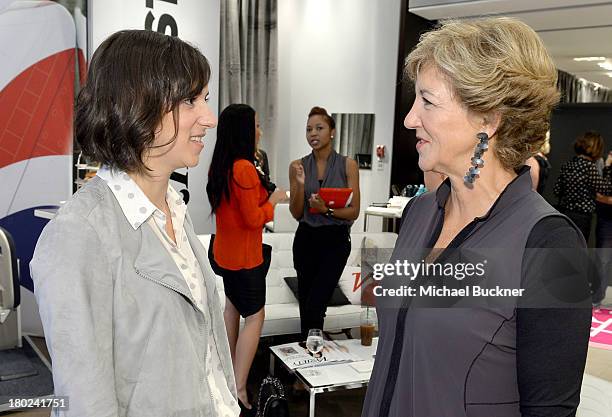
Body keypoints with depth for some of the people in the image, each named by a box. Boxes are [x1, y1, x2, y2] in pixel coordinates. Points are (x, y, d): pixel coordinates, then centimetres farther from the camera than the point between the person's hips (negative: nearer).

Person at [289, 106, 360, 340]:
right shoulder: (298, 166, 1)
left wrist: (327, 209, -22)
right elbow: (296, 214, 0)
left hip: (335, 240, -3)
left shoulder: (348, 165, -5)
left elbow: (354, 212, -5)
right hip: (306, 239, 3)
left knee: (314, 305, -11)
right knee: (305, 303, 13)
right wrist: (300, 184, -15)